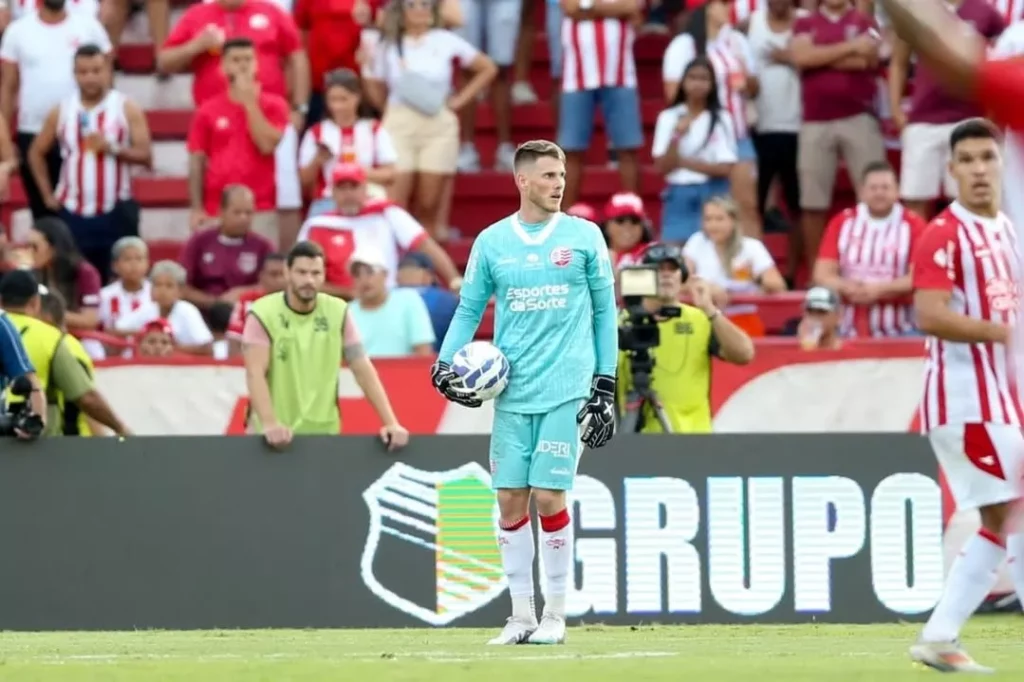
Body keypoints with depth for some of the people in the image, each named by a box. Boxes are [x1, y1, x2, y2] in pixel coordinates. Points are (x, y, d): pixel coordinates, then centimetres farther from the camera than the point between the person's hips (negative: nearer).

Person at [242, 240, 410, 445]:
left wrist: (391, 423, -10)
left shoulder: (338, 312, 1)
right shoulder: (262, 314, -8)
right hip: (275, 435, -2)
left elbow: (363, 370, 0)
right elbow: (255, 374, -17)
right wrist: (269, 424, -32)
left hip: (324, 432, 2)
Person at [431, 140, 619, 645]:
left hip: (566, 390, -2)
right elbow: (469, 309, 13)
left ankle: (555, 613, 5)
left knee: (549, 497, -7)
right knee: (510, 501, 2)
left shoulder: (584, 237, 3)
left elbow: (604, 311, 6)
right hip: (511, 392, 2)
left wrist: (605, 385, 2)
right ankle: (521, 614, 11)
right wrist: (445, 361, -3)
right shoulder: (491, 242, 7)